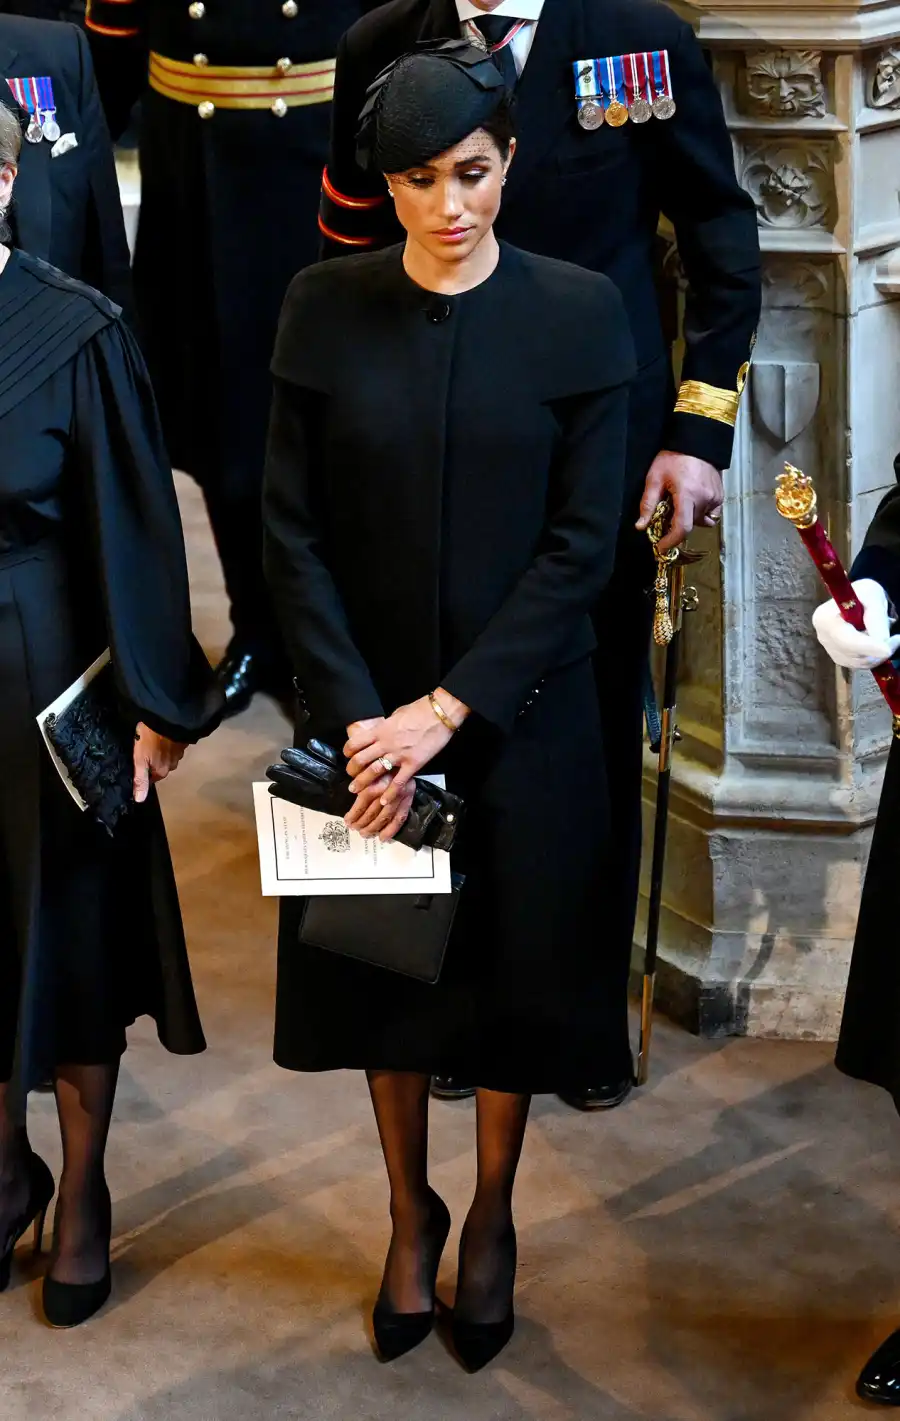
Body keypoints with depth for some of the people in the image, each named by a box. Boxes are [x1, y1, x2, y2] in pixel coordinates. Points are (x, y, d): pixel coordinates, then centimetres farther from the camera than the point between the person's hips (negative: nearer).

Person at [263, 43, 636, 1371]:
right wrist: (358, 716, -14)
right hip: (367, 709, 1)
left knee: (513, 969, 11)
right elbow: (293, 530, -5)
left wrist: (451, 708, -16)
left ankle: (492, 1221, 34)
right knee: (384, 964, 13)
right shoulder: (326, 308, -5)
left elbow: (582, 540, -10)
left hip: (520, 714, -1)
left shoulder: (578, 311, -8)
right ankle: (410, 1215, 34)